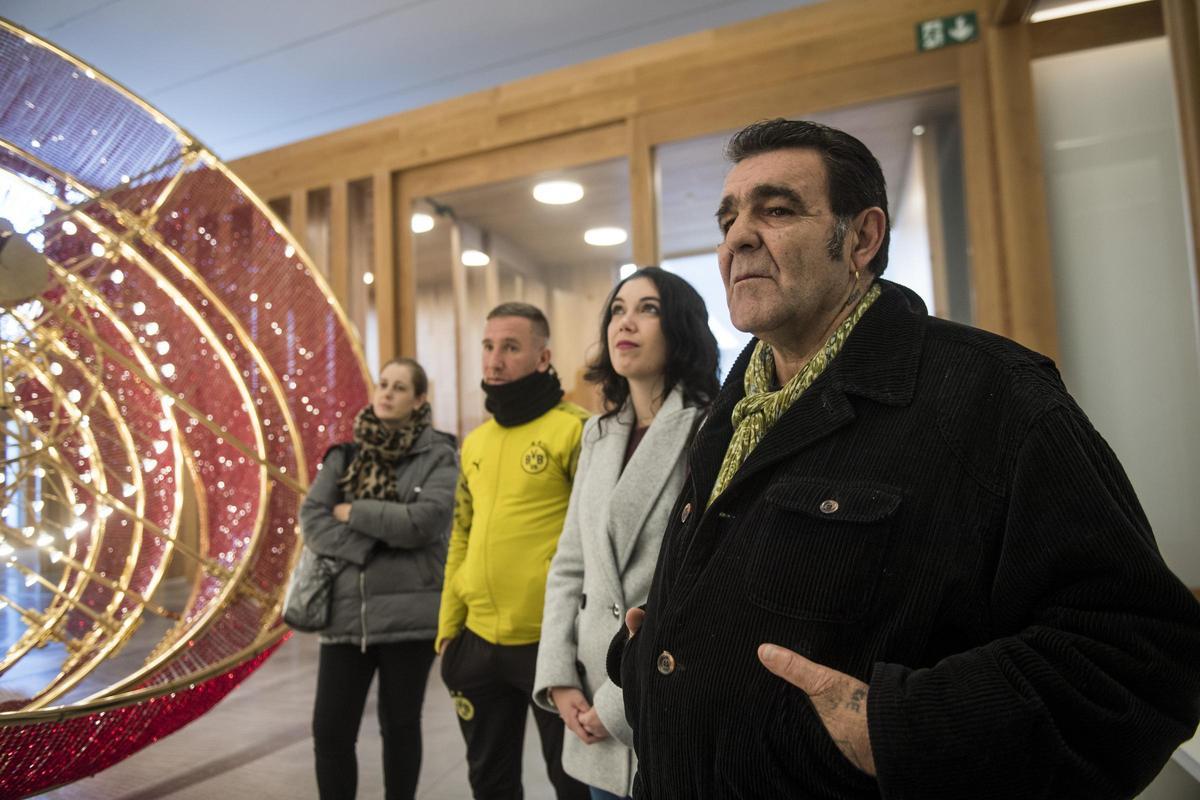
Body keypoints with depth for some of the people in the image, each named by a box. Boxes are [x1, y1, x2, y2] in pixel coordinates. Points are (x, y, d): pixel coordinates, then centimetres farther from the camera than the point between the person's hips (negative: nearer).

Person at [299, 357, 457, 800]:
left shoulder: (437, 453, -2)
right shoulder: (345, 454, 11)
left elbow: (424, 520, -15)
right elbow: (311, 517, 0)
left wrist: (353, 512, -7)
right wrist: (367, 549, -13)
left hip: (409, 611, -3)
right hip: (346, 610, 4)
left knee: (400, 727, 10)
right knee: (329, 729, 6)